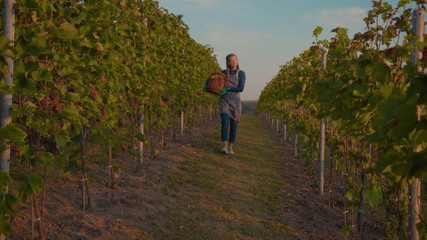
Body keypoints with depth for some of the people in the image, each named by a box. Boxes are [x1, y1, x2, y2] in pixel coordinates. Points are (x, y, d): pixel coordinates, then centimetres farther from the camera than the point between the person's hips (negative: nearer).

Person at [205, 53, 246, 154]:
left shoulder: (241, 73, -1)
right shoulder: (224, 72, 9)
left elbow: (241, 88, -11)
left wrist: (227, 89, -16)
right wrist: (206, 84, 1)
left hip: (235, 102, -1)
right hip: (224, 101, 1)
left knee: (233, 125, 3)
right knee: (225, 122, -19)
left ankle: (230, 147, 18)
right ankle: (225, 146, -20)